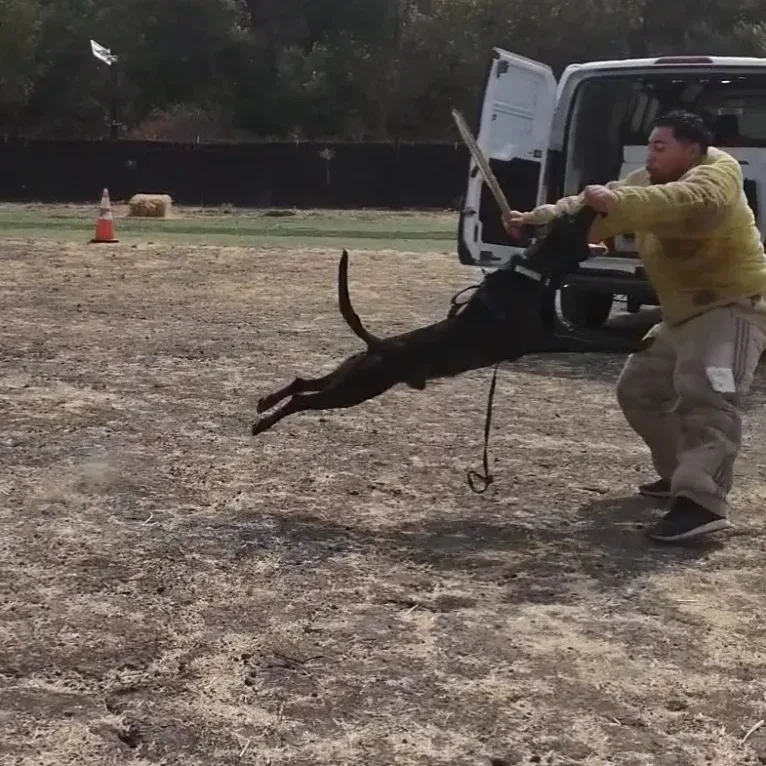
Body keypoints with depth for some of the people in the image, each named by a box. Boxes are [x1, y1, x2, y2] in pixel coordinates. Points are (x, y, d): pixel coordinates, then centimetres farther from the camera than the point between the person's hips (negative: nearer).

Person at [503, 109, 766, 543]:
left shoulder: (716, 172, -17)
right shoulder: (646, 182, 9)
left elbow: (693, 201, -41)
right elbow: (586, 206, 6)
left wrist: (618, 202, -51)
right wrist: (535, 220, -9)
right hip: (684, 312, 10)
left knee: (706, 395, -29)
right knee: (639, 388, 15)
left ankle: (703, 502, -40)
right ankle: (684, 474, 24)